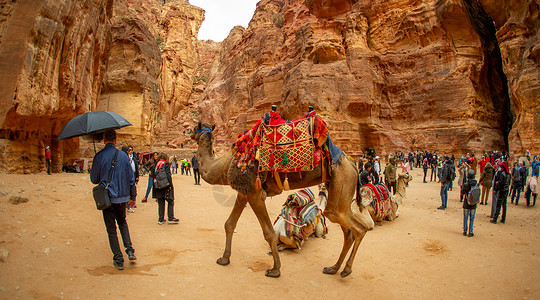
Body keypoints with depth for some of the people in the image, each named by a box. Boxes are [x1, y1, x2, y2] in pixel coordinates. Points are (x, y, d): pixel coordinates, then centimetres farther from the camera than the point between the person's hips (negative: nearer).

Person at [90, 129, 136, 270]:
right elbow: (131, 177, 2)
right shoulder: (123, 155, -3)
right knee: (122, 222, 24)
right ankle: (130, 250, 11)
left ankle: (118, 259, 12)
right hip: (122, 197, 3)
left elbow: (94, 179, -3)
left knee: (111, 228, 9)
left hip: (107, 197, -2)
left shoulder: (99, 156, -10)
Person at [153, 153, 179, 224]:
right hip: (166, 186, -5)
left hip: (158, 187, 5)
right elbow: (168, 175, -16)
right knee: (170, 202, 7)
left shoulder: (155, 165, 6)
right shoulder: (165, 164, -10)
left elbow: (153, 175, 8)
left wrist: (156, 185, 15)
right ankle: (171, 218, 8)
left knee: (161, 203, 13)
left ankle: (161, 219, 15)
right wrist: (170, 184, -13)